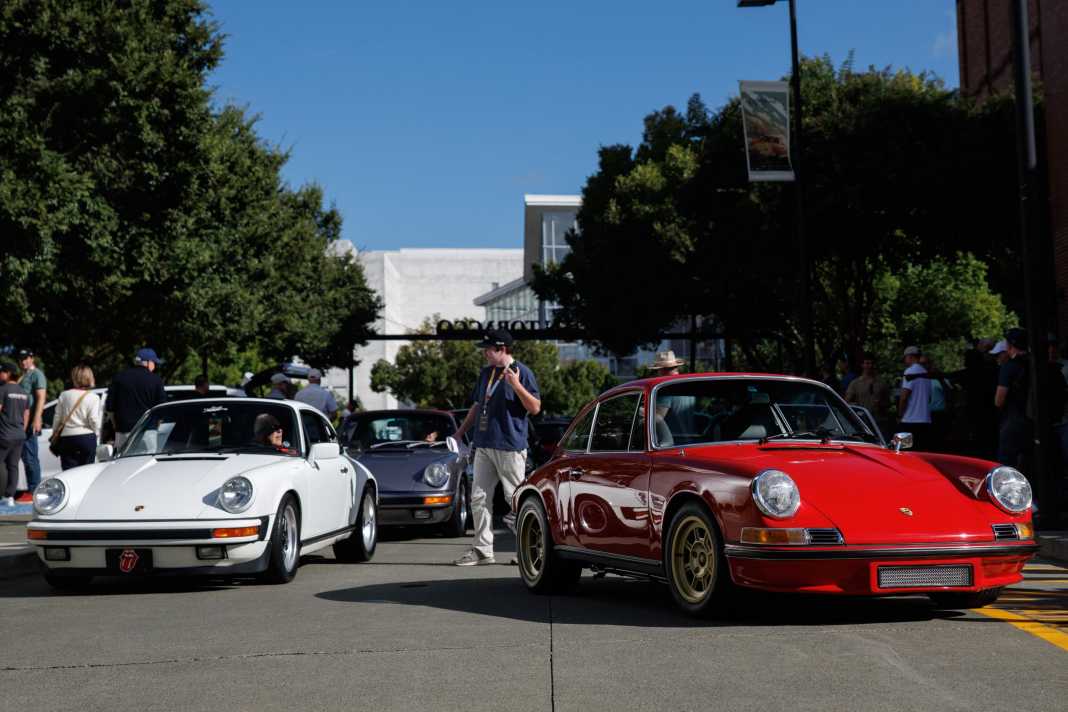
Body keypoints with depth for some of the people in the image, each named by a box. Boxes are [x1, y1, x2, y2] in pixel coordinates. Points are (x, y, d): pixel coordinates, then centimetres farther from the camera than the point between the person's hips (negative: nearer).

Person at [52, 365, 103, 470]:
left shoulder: (64, 395, 4)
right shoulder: (93, 397, -4)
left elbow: (57, 417, 5)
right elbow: (94, 420, -11)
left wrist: (54, 435, 16)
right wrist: (96, 434, 6)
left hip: (67, 438, 1)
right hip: (87, 438, -1)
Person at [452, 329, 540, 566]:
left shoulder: (521, 372, -7)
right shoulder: (486, 373, 16)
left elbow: (535, 408, -12)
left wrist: (517, 386, -24)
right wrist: (460, 432, 21)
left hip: (510, 447, -8)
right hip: (484, 446, 8)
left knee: (516, 499, -4)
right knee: (479, 499, 6)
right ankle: (482, 550, 11)